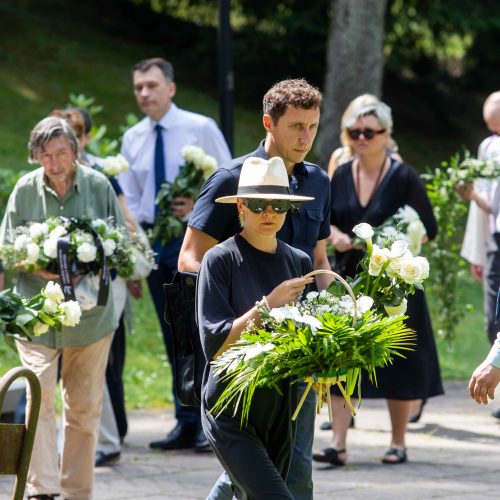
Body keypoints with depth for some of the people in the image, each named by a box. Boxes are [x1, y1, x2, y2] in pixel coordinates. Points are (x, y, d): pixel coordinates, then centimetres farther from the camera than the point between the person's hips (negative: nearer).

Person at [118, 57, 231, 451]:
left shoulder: (201, 129, -4)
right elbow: (129, 201, 11)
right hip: (153, 240, 5)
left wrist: (199, 205, -18)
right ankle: (186, 425, 12)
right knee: (174, 337, 8)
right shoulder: (132, 139, 9)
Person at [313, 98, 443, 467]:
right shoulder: (341, 176, 6)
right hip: (349, 278, 4)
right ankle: (338, 444, -5)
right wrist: (337, 237, -7)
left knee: (398, 365, 3)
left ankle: (398, 443, 15)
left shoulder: (404, 178, -7)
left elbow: (427, 229, -7)